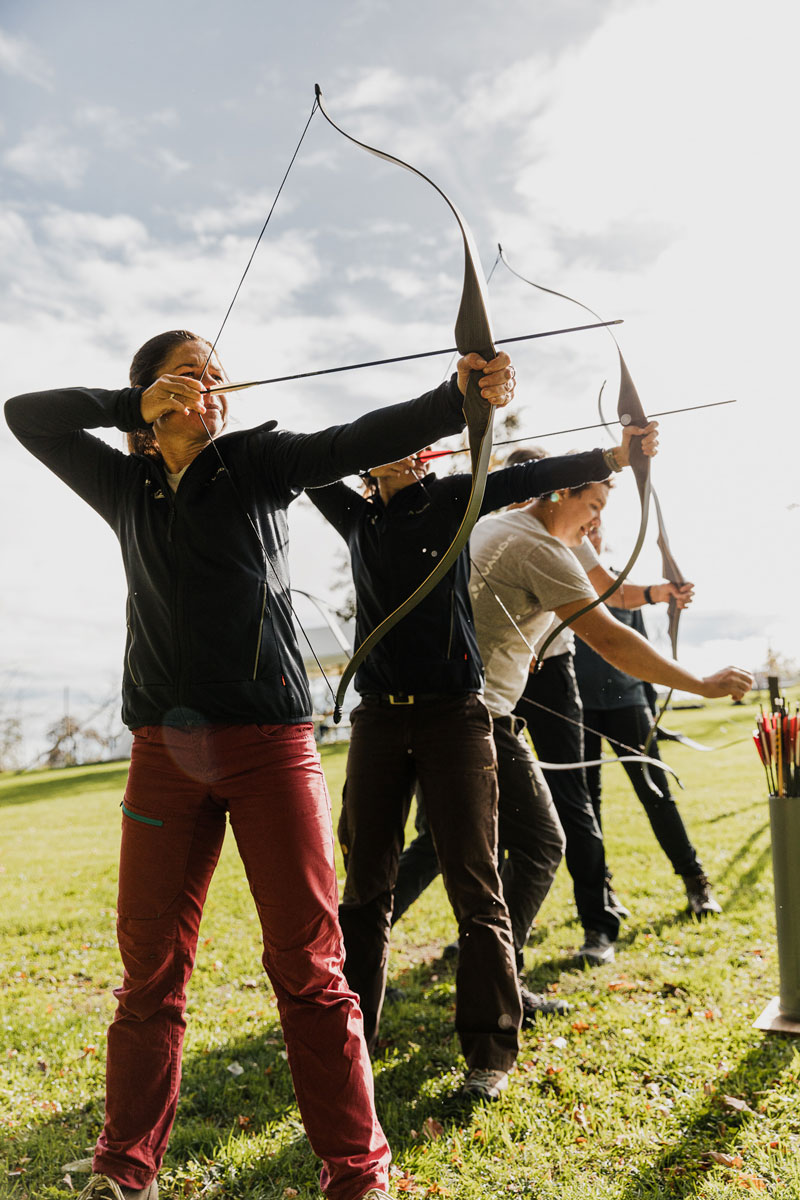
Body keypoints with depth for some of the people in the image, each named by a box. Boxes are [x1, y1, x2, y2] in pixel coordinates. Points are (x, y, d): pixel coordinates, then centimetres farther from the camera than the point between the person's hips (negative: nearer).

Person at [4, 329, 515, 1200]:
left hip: (268, 742, -2)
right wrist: (134, 403, 4)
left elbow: (355, 442, -8)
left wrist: (458, 398, -23)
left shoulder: (256, 463, 8)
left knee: (307, 966, -1)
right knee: (151, 970, 9)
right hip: (166, 749, 3)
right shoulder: (128, 490, 16)